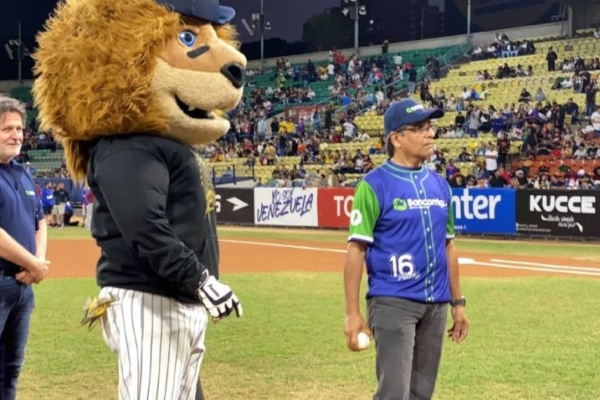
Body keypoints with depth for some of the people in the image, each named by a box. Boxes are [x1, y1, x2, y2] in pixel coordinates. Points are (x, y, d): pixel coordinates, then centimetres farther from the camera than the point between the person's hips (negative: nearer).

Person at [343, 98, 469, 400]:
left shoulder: (439, 184, 10)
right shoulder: (374, 185, -9)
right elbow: (356, 249, -10)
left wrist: (457, 302, 14)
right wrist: (353, 313, -14)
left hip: (436, 305, 6)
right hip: (393, 302, -6)